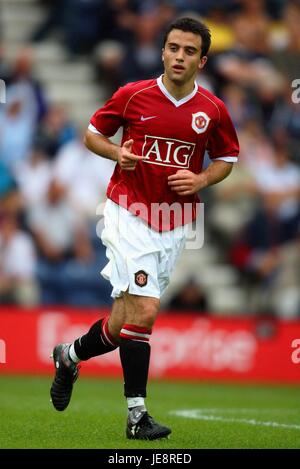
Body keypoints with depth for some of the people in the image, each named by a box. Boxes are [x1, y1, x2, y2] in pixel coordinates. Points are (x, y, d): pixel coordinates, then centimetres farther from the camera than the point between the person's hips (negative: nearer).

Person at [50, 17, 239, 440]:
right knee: (144, 310, -17)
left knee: (130, 314, 7)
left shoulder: (213, 111, 1)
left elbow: (227, 159, 14)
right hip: (129, 214, -4)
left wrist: (201, 180, -5)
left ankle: (72, 355, 34)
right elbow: (92, 134, 9)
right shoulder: (132, 95, -4)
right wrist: (117, 153, -12)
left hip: (175, 225, 4)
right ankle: (136, 414, -6)